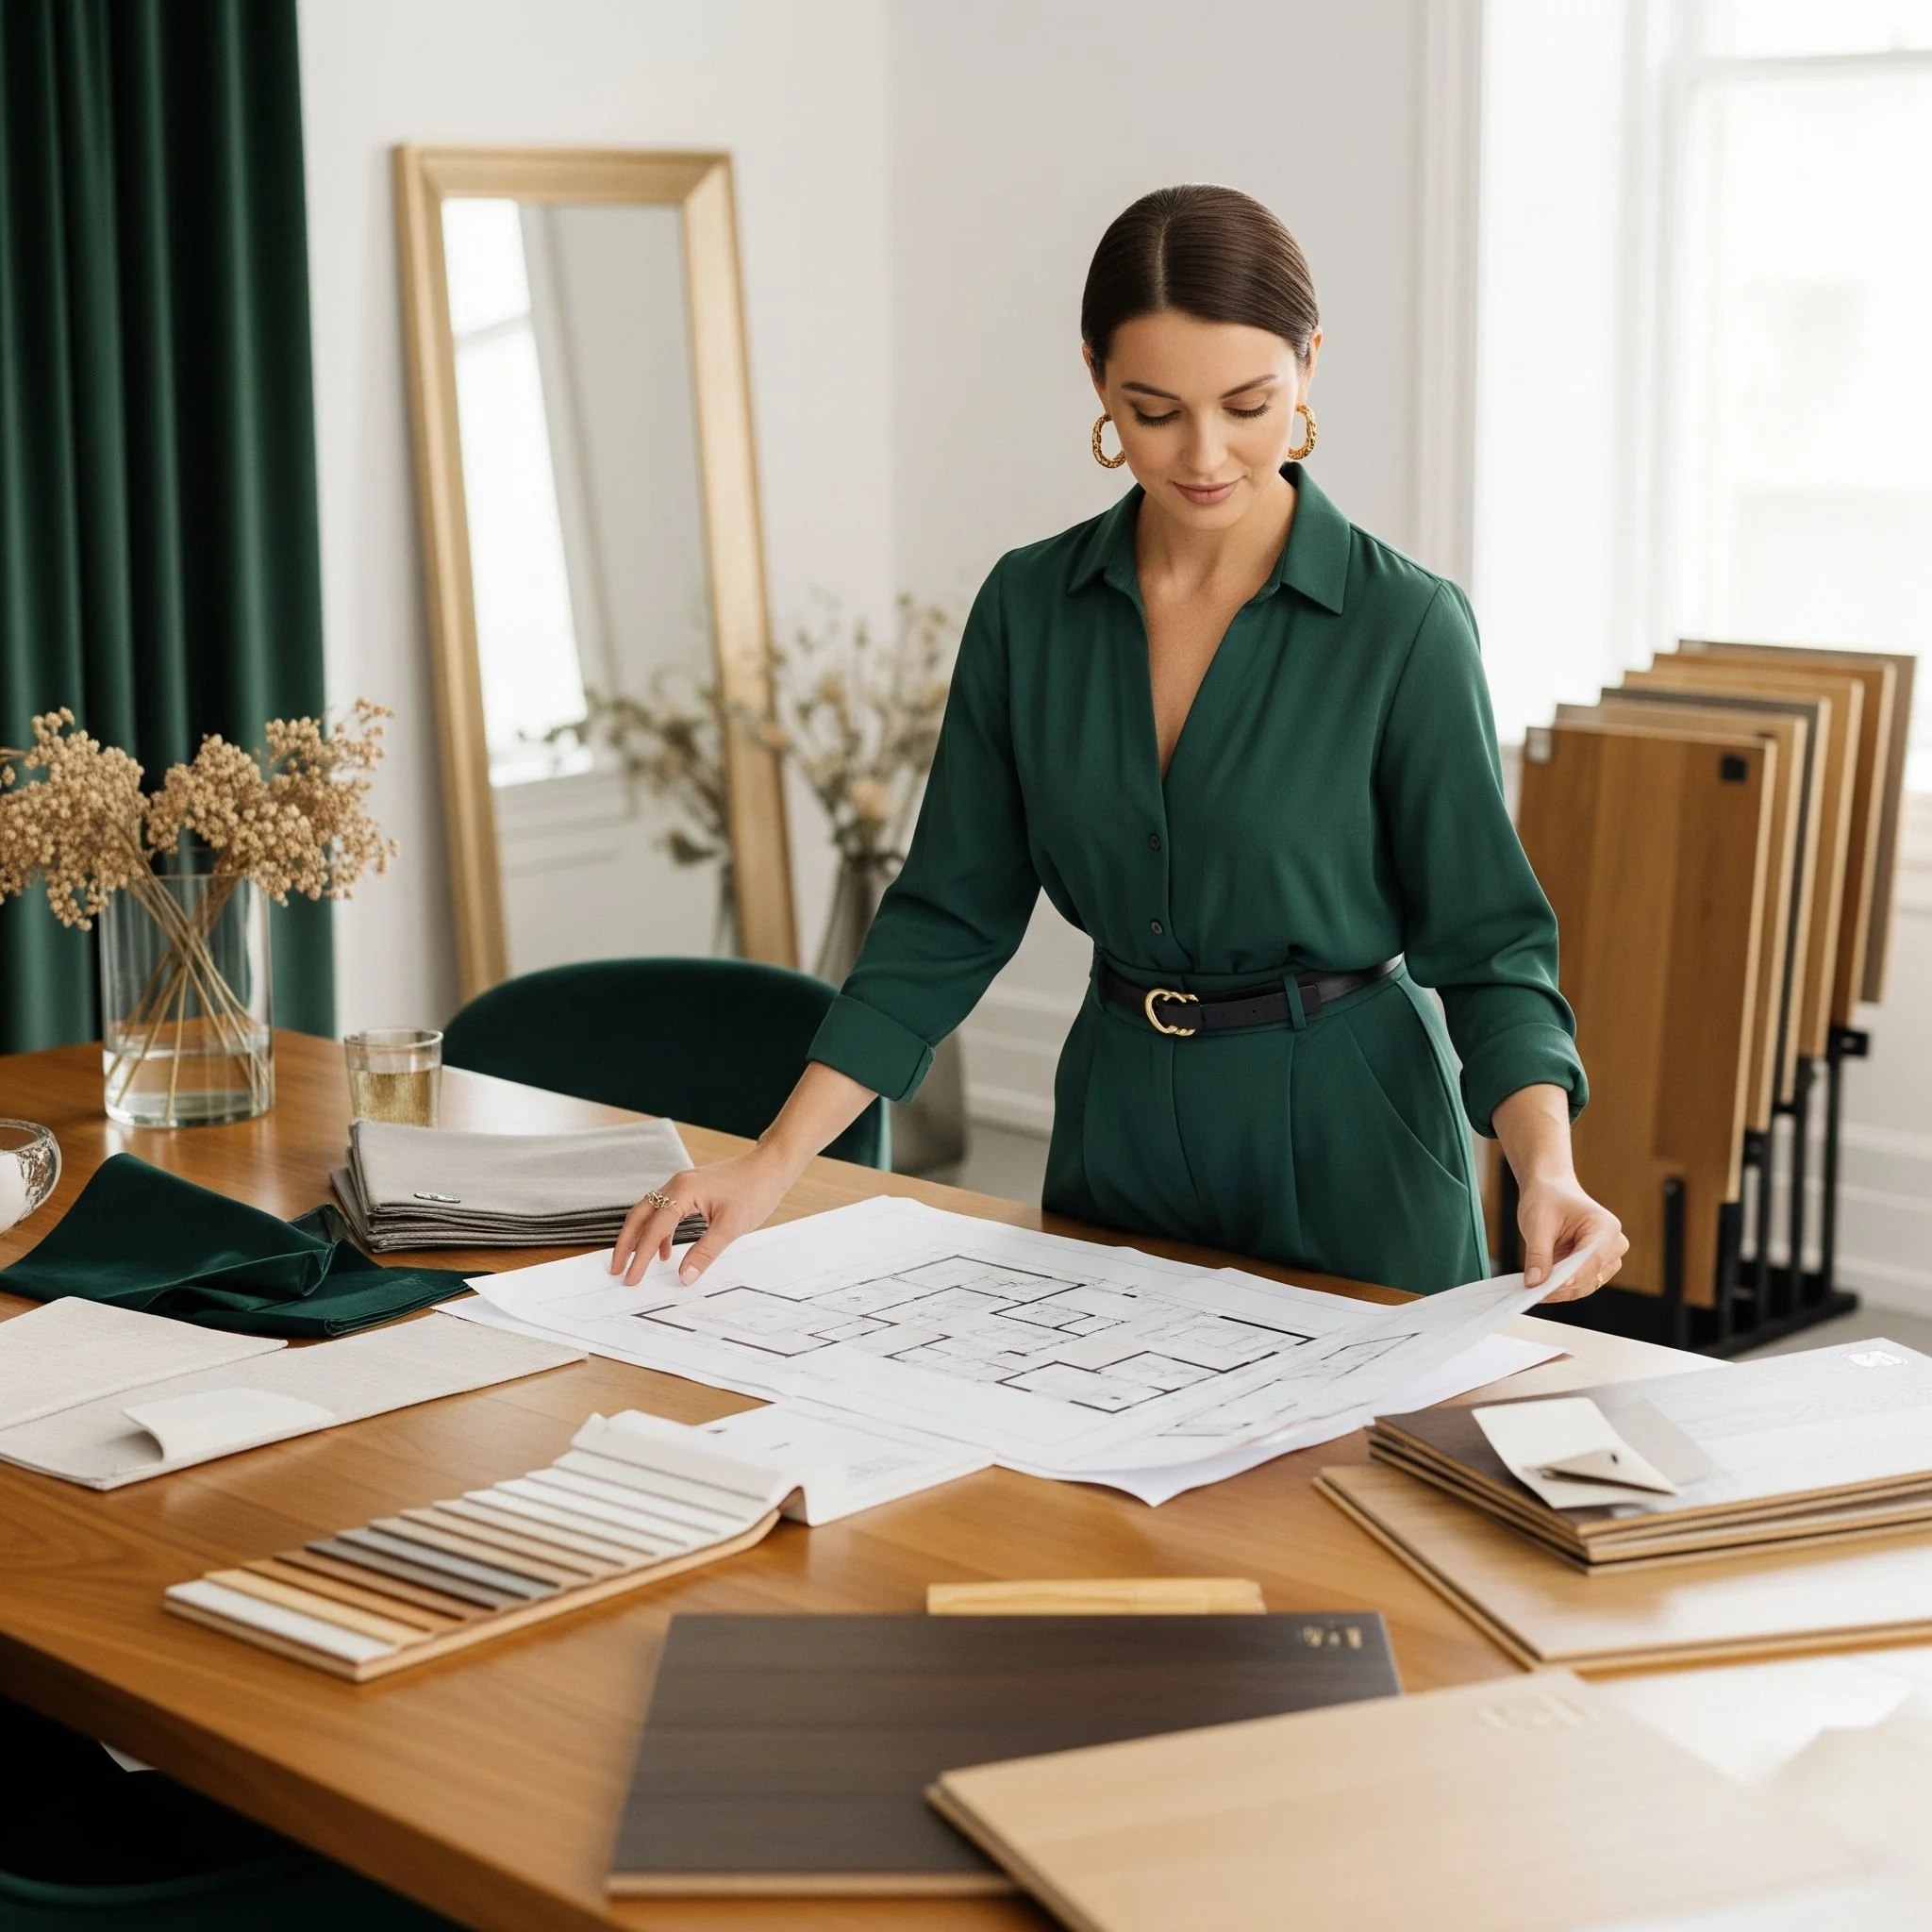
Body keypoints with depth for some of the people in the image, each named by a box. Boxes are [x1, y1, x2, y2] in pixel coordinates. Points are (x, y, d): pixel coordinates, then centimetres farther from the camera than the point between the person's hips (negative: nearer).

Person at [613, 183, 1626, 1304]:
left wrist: (1546, 1169, -28)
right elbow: (953, 917, -1)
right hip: (1115, 1129, 4)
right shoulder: (1031, 606, -3)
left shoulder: (1405, 625, -14)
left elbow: (1486, 941, -11)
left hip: (1345, 1140, -4)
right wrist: (776, 1162, -9)